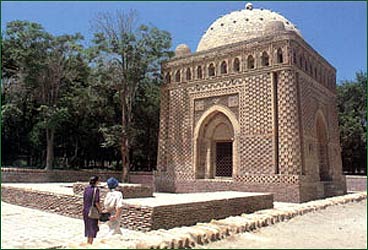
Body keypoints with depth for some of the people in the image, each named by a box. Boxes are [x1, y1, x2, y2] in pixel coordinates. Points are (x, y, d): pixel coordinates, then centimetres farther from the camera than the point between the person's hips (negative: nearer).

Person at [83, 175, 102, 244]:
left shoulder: (86, 188, 3)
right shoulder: (96, 189, -16)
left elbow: (84, 200, 7)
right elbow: (96, 202, -18)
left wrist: (84, 209, 16)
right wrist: (100, 210, -8)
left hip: (86, 210, 6)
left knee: (88, 227, 18)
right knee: (93, 227, 5)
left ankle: (88, 243, 26)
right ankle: (90, 244, 9)